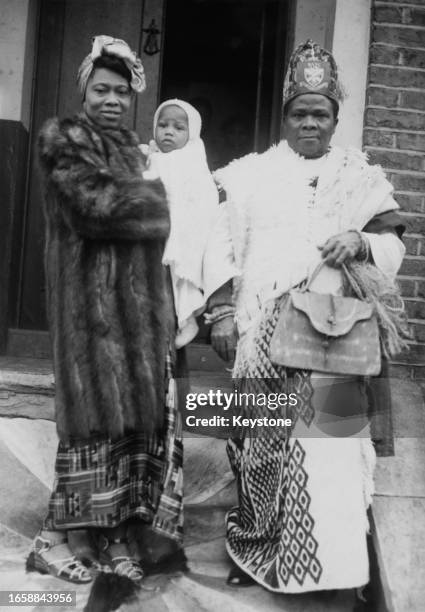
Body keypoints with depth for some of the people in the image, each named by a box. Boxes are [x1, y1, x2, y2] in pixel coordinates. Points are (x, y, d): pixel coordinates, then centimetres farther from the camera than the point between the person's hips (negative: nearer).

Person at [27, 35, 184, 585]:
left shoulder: (130, 149, 22)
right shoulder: (64, 141, 2)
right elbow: (95, 206, -12)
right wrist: (158, 194, -1)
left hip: (140, 297, 7)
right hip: (92, 297, -6)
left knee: (139, 414, 3)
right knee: (99, 414, -7)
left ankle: (115, 534, 14)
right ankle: (53, 537, 8)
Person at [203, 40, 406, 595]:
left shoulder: (361, 177, 11)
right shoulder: (252, 174, 11)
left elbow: (393, 247, 7)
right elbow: (223, 243, 7)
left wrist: (361, 242, -15)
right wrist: (222, 312, -1)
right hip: (261, 336, 1)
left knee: (327, 442, -3)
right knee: (260, 438, 5)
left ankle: (322, 562, 13)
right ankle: (255, 548, 22)